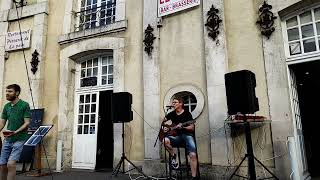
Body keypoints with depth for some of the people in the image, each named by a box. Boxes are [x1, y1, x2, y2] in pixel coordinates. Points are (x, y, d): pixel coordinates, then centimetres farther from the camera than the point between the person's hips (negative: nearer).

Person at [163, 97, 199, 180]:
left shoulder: (187, 113, -1)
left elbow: (192, 128, -5)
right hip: (176, 136, 4)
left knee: (193, 155, -27)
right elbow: (163, 120, 27)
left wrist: (182, 127, -21)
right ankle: (173, 156, -5)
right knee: (165, 140, -30)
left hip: (187, 135, -3)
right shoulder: (172, 114, 12)